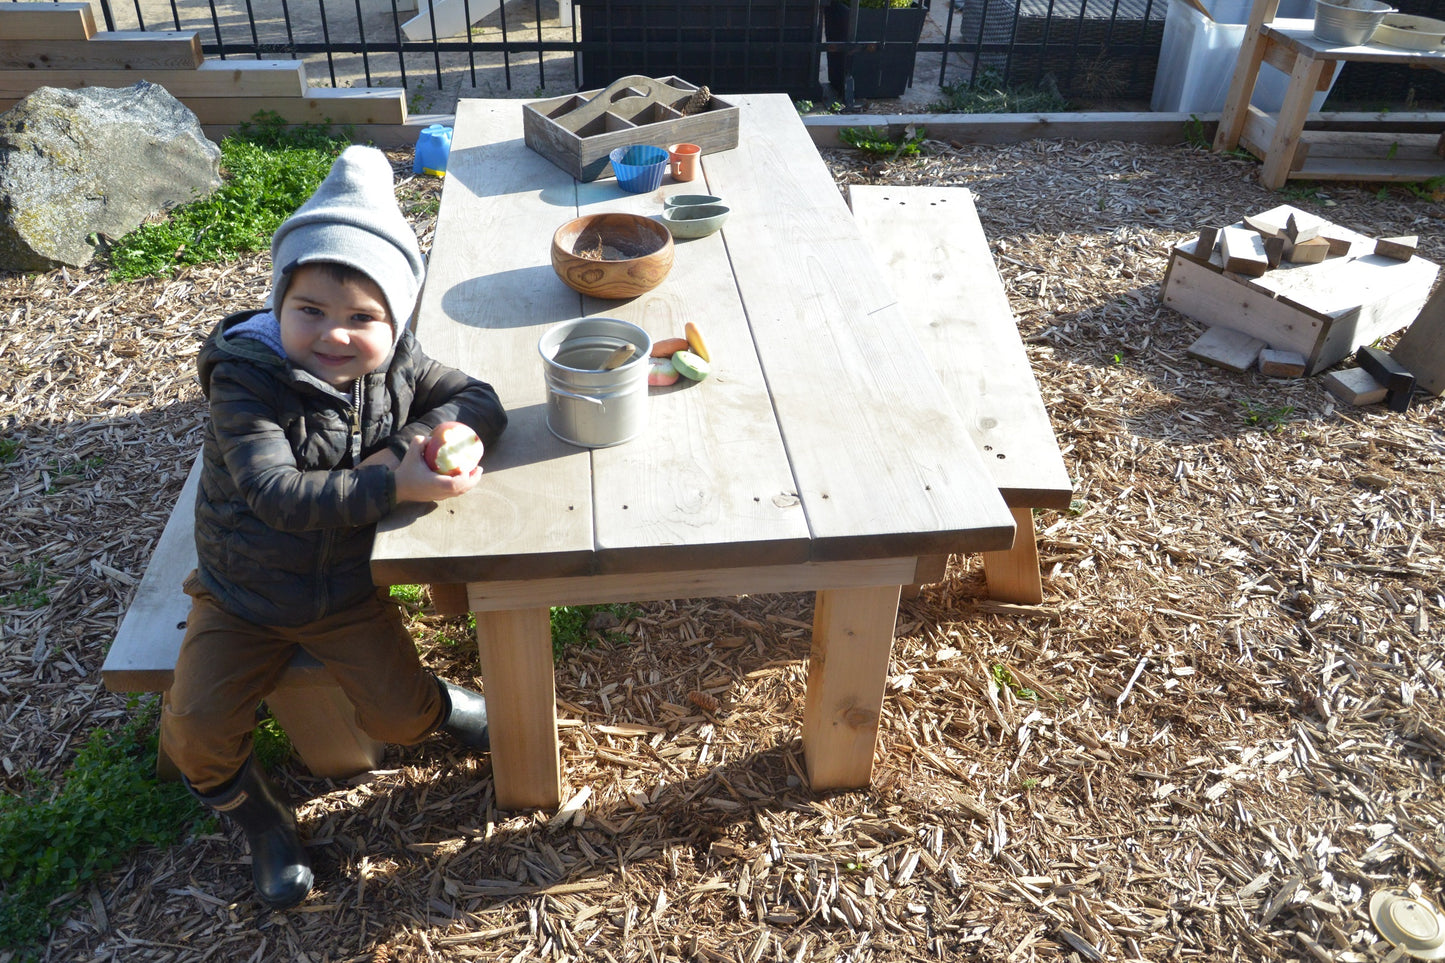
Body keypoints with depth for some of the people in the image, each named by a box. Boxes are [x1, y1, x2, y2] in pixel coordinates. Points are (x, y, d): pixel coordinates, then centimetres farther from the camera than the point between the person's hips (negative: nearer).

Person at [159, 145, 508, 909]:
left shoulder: (396, 365, -13)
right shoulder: (248, 381, -26)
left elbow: (480, 402, -9)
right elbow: (278, 494, -36)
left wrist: (408, 443, -27)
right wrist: (392, 486, -45)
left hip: (348, 589, 2)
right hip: (245, 594, -1)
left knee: (397, 717, -1)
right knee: (196, 727, -8)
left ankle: (439, 704, 36)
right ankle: (253, 811, 23)